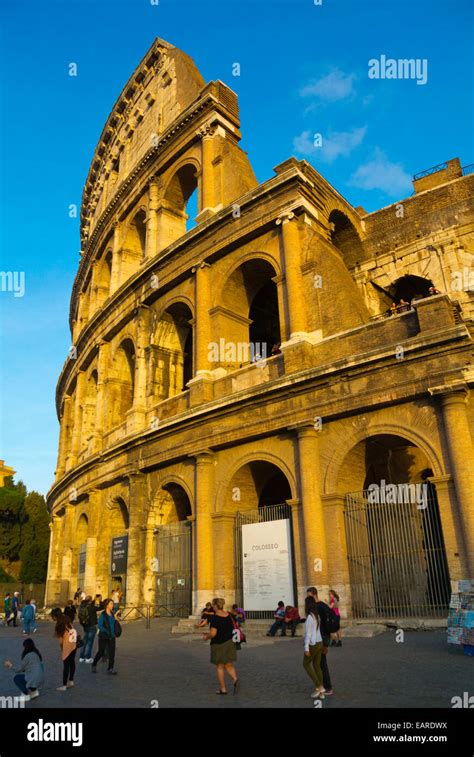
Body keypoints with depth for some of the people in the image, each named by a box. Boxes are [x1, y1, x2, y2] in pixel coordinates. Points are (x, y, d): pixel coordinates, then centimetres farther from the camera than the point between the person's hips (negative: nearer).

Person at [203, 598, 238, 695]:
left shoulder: (215, 618, -19)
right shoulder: (229, 615, 3)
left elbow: (213, 633, -24)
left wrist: (206, 636, -4)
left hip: (218, 644, -6)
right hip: (229, 643, 6)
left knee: (219, 667, 10)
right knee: (229, 665, 13)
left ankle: (223, 689, 17)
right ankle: (235, 679, -11)